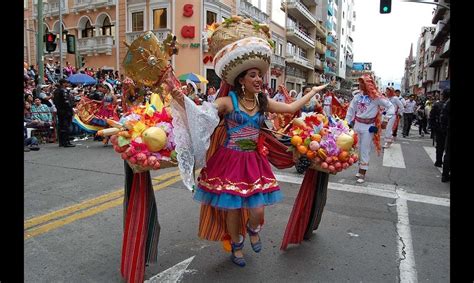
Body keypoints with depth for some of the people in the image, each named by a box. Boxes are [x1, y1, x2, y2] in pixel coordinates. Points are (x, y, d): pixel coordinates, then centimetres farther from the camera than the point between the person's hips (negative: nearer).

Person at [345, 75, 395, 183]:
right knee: (357, 148, 11)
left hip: (368, 126, -5)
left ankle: (362, 173, 5)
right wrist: (347, 122, 6)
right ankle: (360, 169, 27)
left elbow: (391, 107, -5)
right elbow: (351, 110, 8)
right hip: (357, 124, 5)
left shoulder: (376, 97, -10)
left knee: (365, 149, -1)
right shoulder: (357, 96, 2)